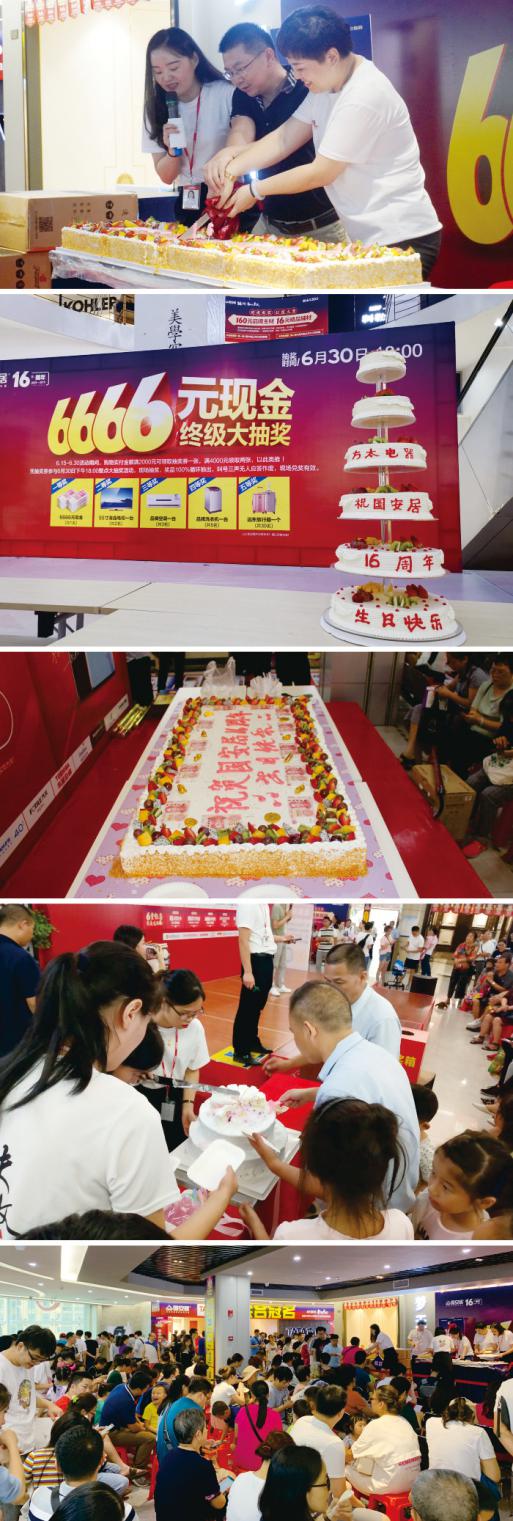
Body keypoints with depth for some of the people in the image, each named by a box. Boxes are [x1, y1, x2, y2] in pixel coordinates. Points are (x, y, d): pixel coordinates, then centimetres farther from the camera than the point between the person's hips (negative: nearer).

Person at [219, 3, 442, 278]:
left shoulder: (363, 97, -20)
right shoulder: (326, 84, 10)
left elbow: (320, 173, -16)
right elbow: (284, 140, 11)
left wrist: (254, 191, -7)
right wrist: (231, 170, -2)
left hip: (401, 239, -9)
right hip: (369, 237, 9)